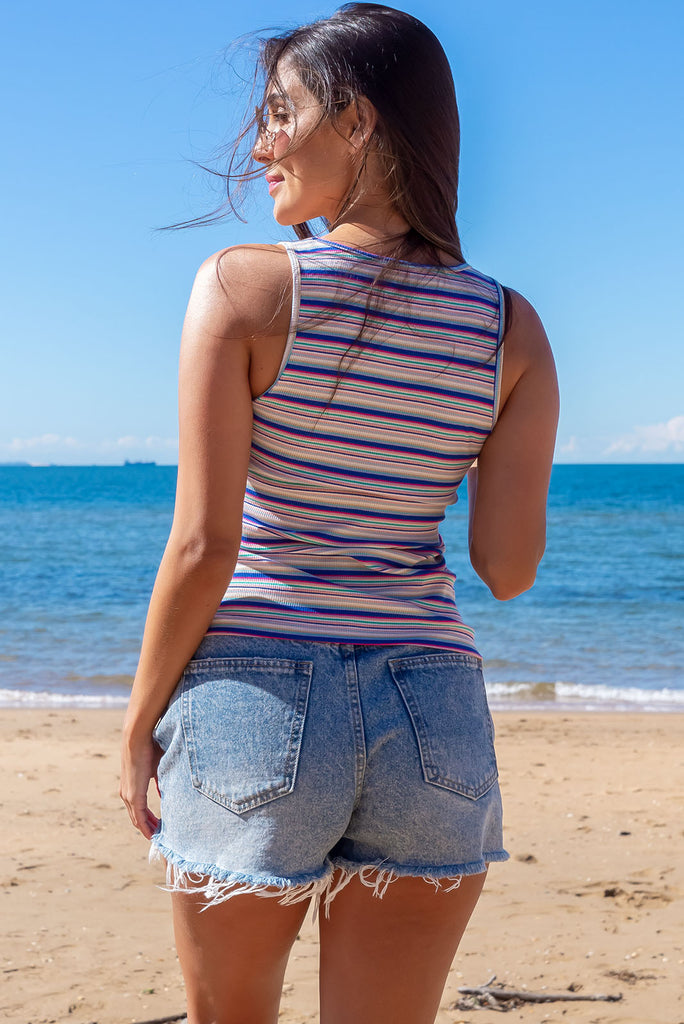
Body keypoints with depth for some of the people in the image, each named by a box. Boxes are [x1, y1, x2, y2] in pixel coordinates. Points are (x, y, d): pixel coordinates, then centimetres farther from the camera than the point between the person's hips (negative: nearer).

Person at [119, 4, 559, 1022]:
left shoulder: (244, 286, -9)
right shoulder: (512, 328, 0)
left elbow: (204, 547, -12)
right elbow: (509, 570, -1)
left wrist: (140, 721, 1)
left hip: (256, 699, -2)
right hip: (435, 717, 3)